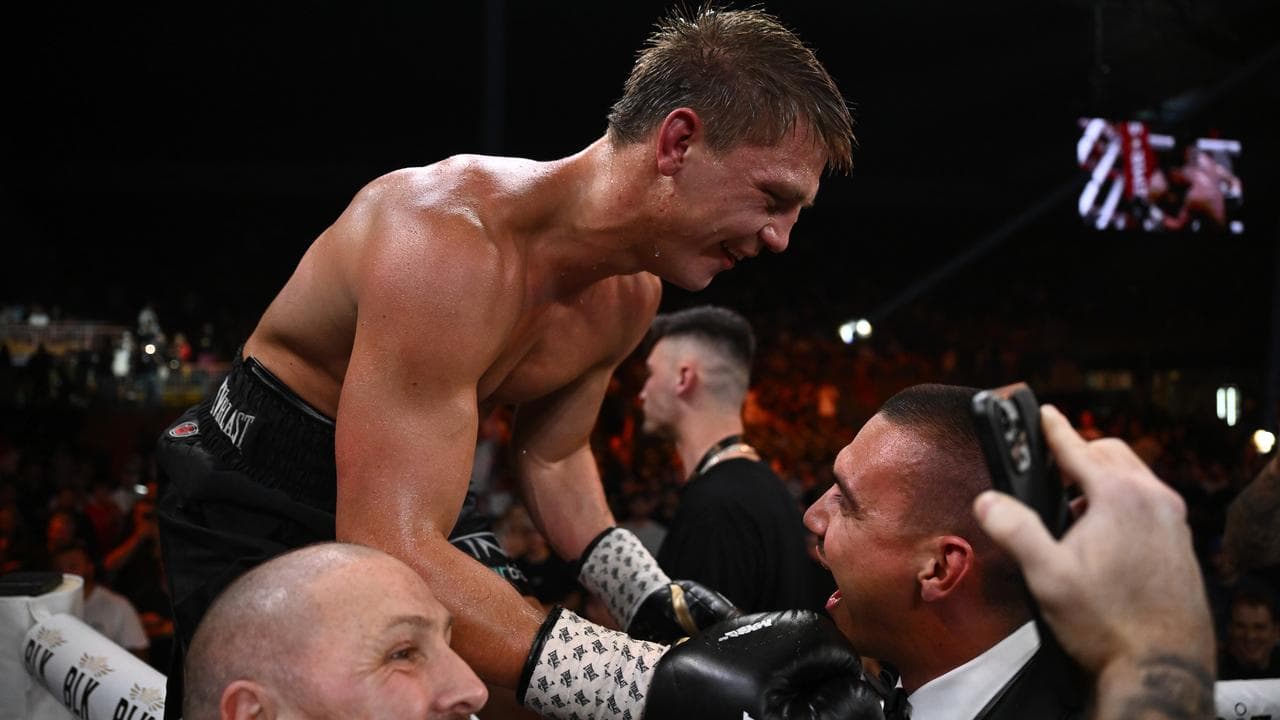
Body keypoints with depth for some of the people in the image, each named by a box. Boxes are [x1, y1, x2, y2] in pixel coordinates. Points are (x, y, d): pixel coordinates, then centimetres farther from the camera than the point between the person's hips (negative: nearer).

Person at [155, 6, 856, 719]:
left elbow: (551, 456, 11)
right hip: (253, 494, -7)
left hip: (400, 506, 8)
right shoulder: (450, 241, -35)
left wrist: (653, 600, -7)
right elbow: (392, 553, -43)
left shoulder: (631, 292, -6)